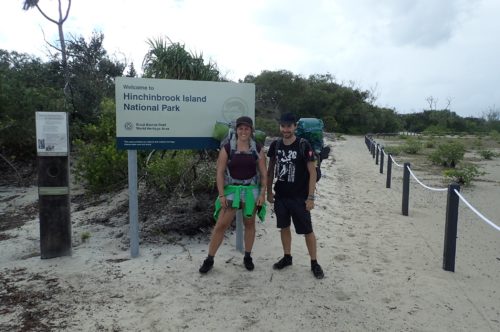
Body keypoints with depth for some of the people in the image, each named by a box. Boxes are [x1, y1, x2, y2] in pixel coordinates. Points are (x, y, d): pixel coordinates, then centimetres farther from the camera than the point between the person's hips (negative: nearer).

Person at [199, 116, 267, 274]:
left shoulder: (258, 149, 2)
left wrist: (262, 194, -4)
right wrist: (221, 195, -10)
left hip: (251, 191, 2)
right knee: (221, 224, -3)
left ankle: (247, 257, 28)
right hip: (231, 190, -1)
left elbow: (263, 174, 4)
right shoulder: (227, 148, -3)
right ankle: (209, 259, 9)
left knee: (249, 224, 11)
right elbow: (220, 173, -4)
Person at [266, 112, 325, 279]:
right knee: (284, 227, 15)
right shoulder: (275, 145, 1)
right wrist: (269, 191, 9)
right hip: (280, 196, 4)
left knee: (307, 230, 4)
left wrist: (310, 197, -15)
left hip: (299, 197, -4)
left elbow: (312, 173, -11)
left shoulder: (304, 145, -13)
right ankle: (287, 257, 33)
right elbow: (271, 169, 11)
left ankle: (314, 263, 20)